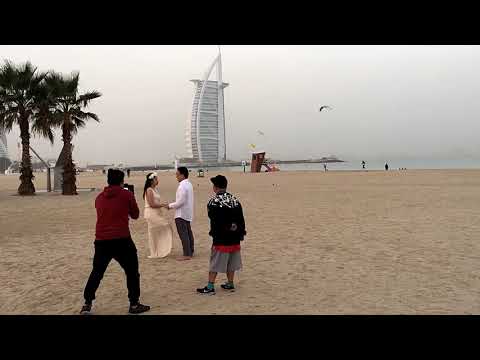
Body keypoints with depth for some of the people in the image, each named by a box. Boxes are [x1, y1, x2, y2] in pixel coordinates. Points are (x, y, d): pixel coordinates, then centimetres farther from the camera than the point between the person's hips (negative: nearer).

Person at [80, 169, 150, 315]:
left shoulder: (99, 197, 12)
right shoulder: (127, 194, -1)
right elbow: (135, 215, 9)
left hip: (101, 240, 4)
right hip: (121, 240, -4)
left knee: (97, 272, 19)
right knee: (132, 271, 10)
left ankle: (87, 304, 21)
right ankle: (134, 304, 11)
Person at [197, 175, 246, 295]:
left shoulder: (213, 202, -13)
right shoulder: (235, 200, 6)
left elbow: (214, 222, -16)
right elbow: (241, 220, 9)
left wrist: (214, 235, -7)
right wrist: (241, 234, 15)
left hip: (221, 239, -6)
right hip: (235, 239, 6)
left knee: (214, 263, 3)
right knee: (231, 263, 17)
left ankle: (210, 287, 8)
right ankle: (230, 284, 26)